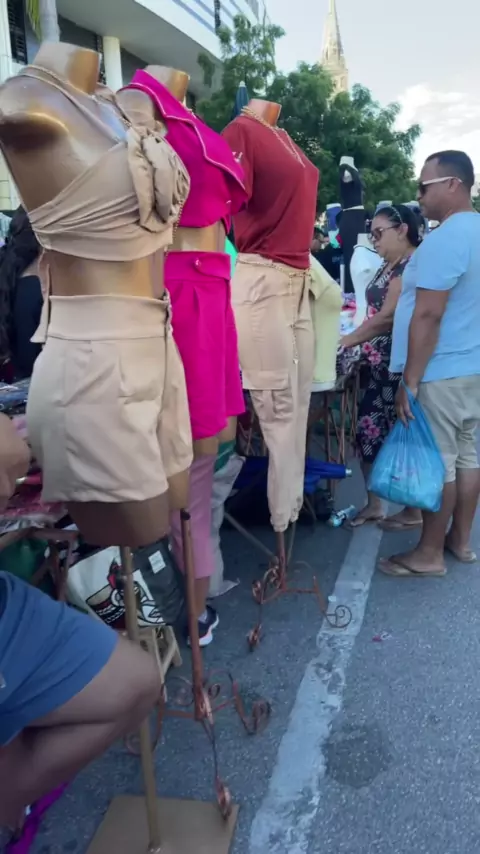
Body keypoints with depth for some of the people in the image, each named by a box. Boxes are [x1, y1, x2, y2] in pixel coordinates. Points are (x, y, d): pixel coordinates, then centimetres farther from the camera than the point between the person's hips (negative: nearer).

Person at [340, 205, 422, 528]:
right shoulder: (389, 267, 16)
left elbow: (388, 317, -19)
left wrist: (344, 342, -13)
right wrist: (362, 348, 2)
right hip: (381, 366, 9)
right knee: (368, 430, 10)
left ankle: (414, 511, 16)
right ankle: (374, 505, 22)